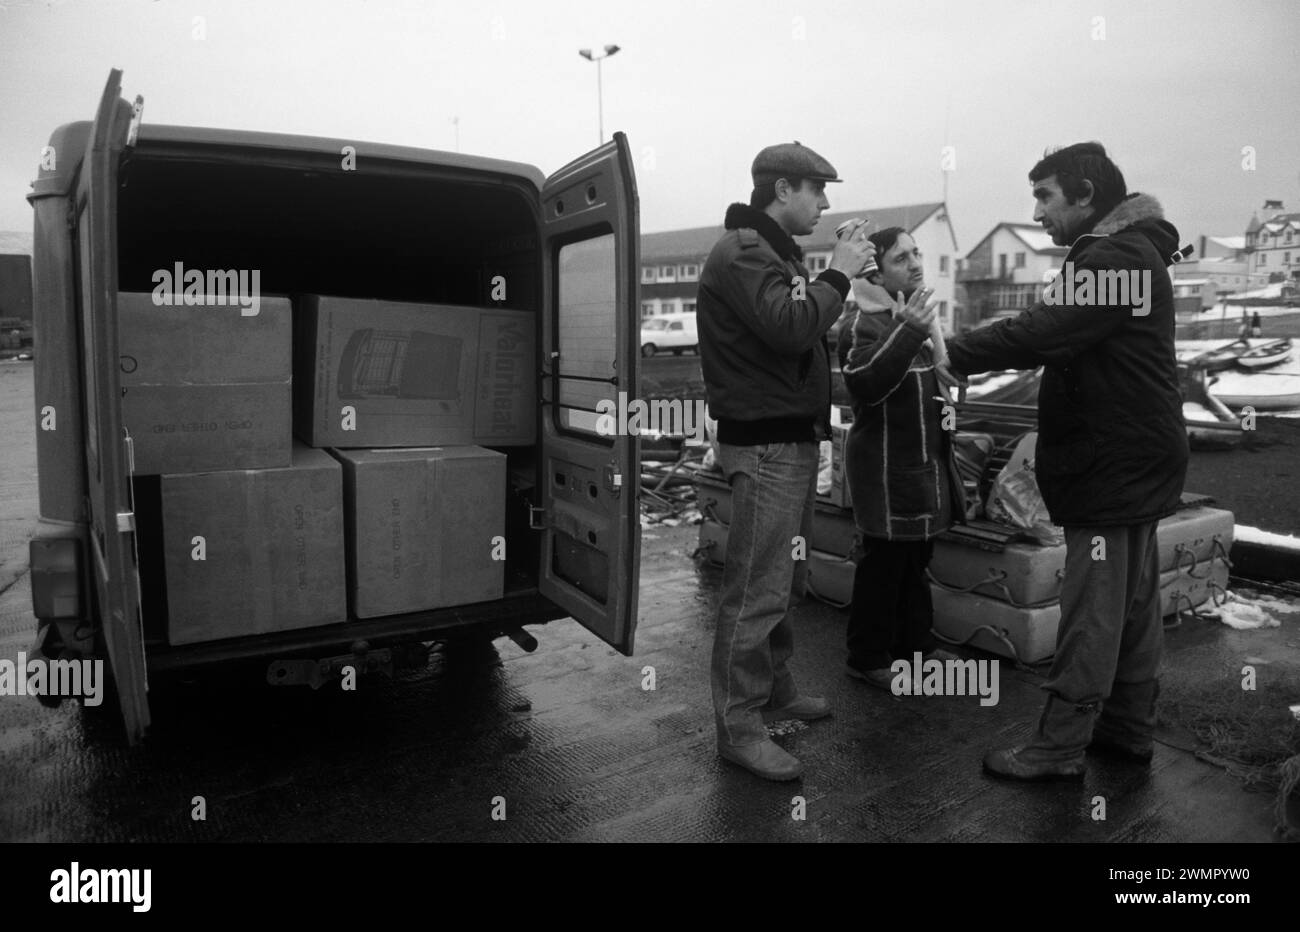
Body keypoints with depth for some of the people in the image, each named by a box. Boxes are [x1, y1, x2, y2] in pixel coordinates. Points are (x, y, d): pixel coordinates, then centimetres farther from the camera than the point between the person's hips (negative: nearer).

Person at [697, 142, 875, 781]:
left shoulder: (775, 250, 21)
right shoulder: (742, 252, -12)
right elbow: (789, 327, -26)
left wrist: (839, 275, 5)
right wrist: (837, 274, -15)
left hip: (793, 440, 11)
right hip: (764, 445, -11)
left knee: (785, 580, 19)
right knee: (757, 589, -7)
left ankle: (774, 689, 34)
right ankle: (739, 727, 3)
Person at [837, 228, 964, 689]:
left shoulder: (912, 313, 15)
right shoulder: (866, 323, -15)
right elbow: (865, 384, -31)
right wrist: (908, 332, -39)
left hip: (924, 458, 9)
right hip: (886, 464, -9)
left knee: (916, 558, 18)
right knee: (883, 563, -3)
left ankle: (915, 640, 32)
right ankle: (868, 658, 10)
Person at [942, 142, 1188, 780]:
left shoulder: (1116, 259, -18)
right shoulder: (1129, 252, 16)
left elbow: (1041, 333, -28)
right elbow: (1057, 337, 11)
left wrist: (953, 354, -20)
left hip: (1114, 464, -10)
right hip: (1133, 458, 10)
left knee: (1091, 613, -4)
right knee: (1134, 601, 17)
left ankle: (1058, 749, 6)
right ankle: (1128, 727, 30)